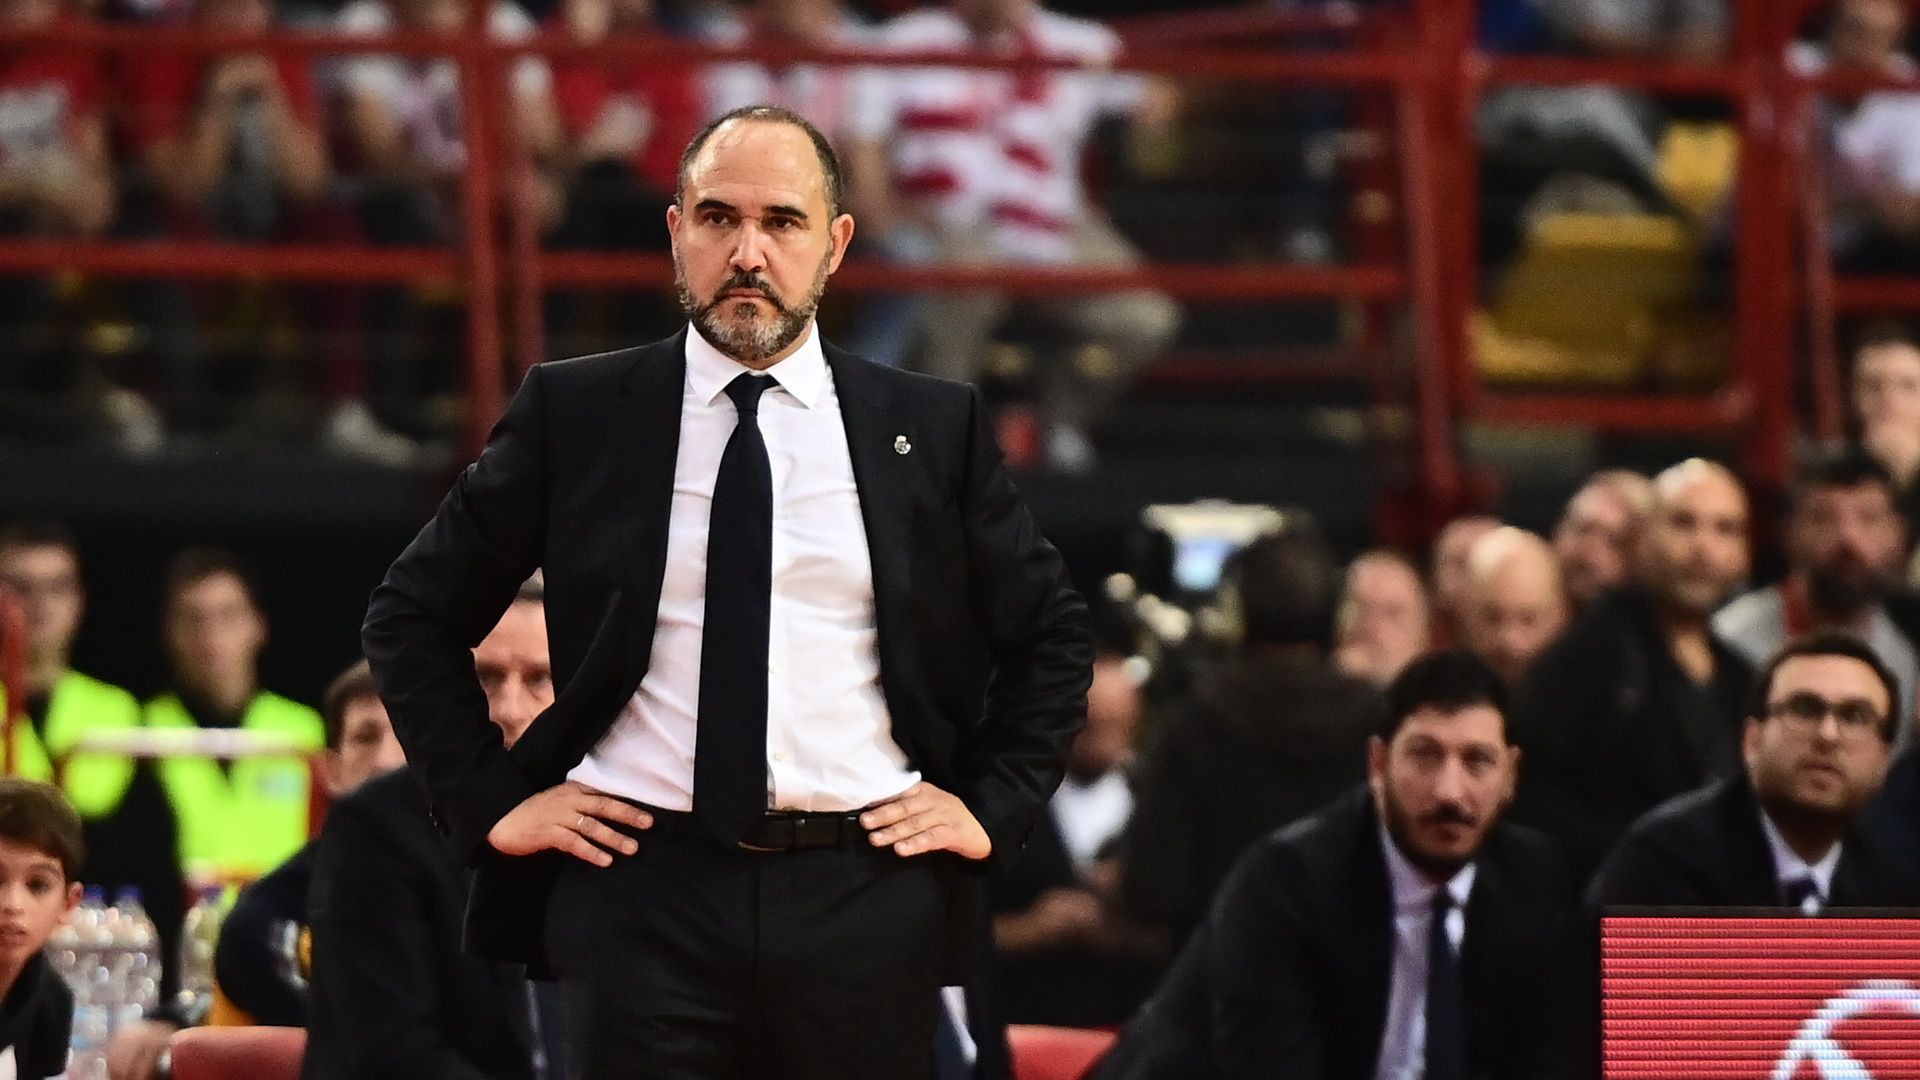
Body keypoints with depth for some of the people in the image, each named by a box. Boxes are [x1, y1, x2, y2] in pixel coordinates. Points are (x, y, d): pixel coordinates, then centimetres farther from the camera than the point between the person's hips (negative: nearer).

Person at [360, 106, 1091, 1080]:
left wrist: (993, 807, 6)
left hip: (864, 897, 1)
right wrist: (490, 803, 2)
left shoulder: (932, 427, 7)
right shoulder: (575, 414, 4)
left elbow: (1052, 634, 17)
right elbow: (411, 614, 10)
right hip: (641, 891, -1)